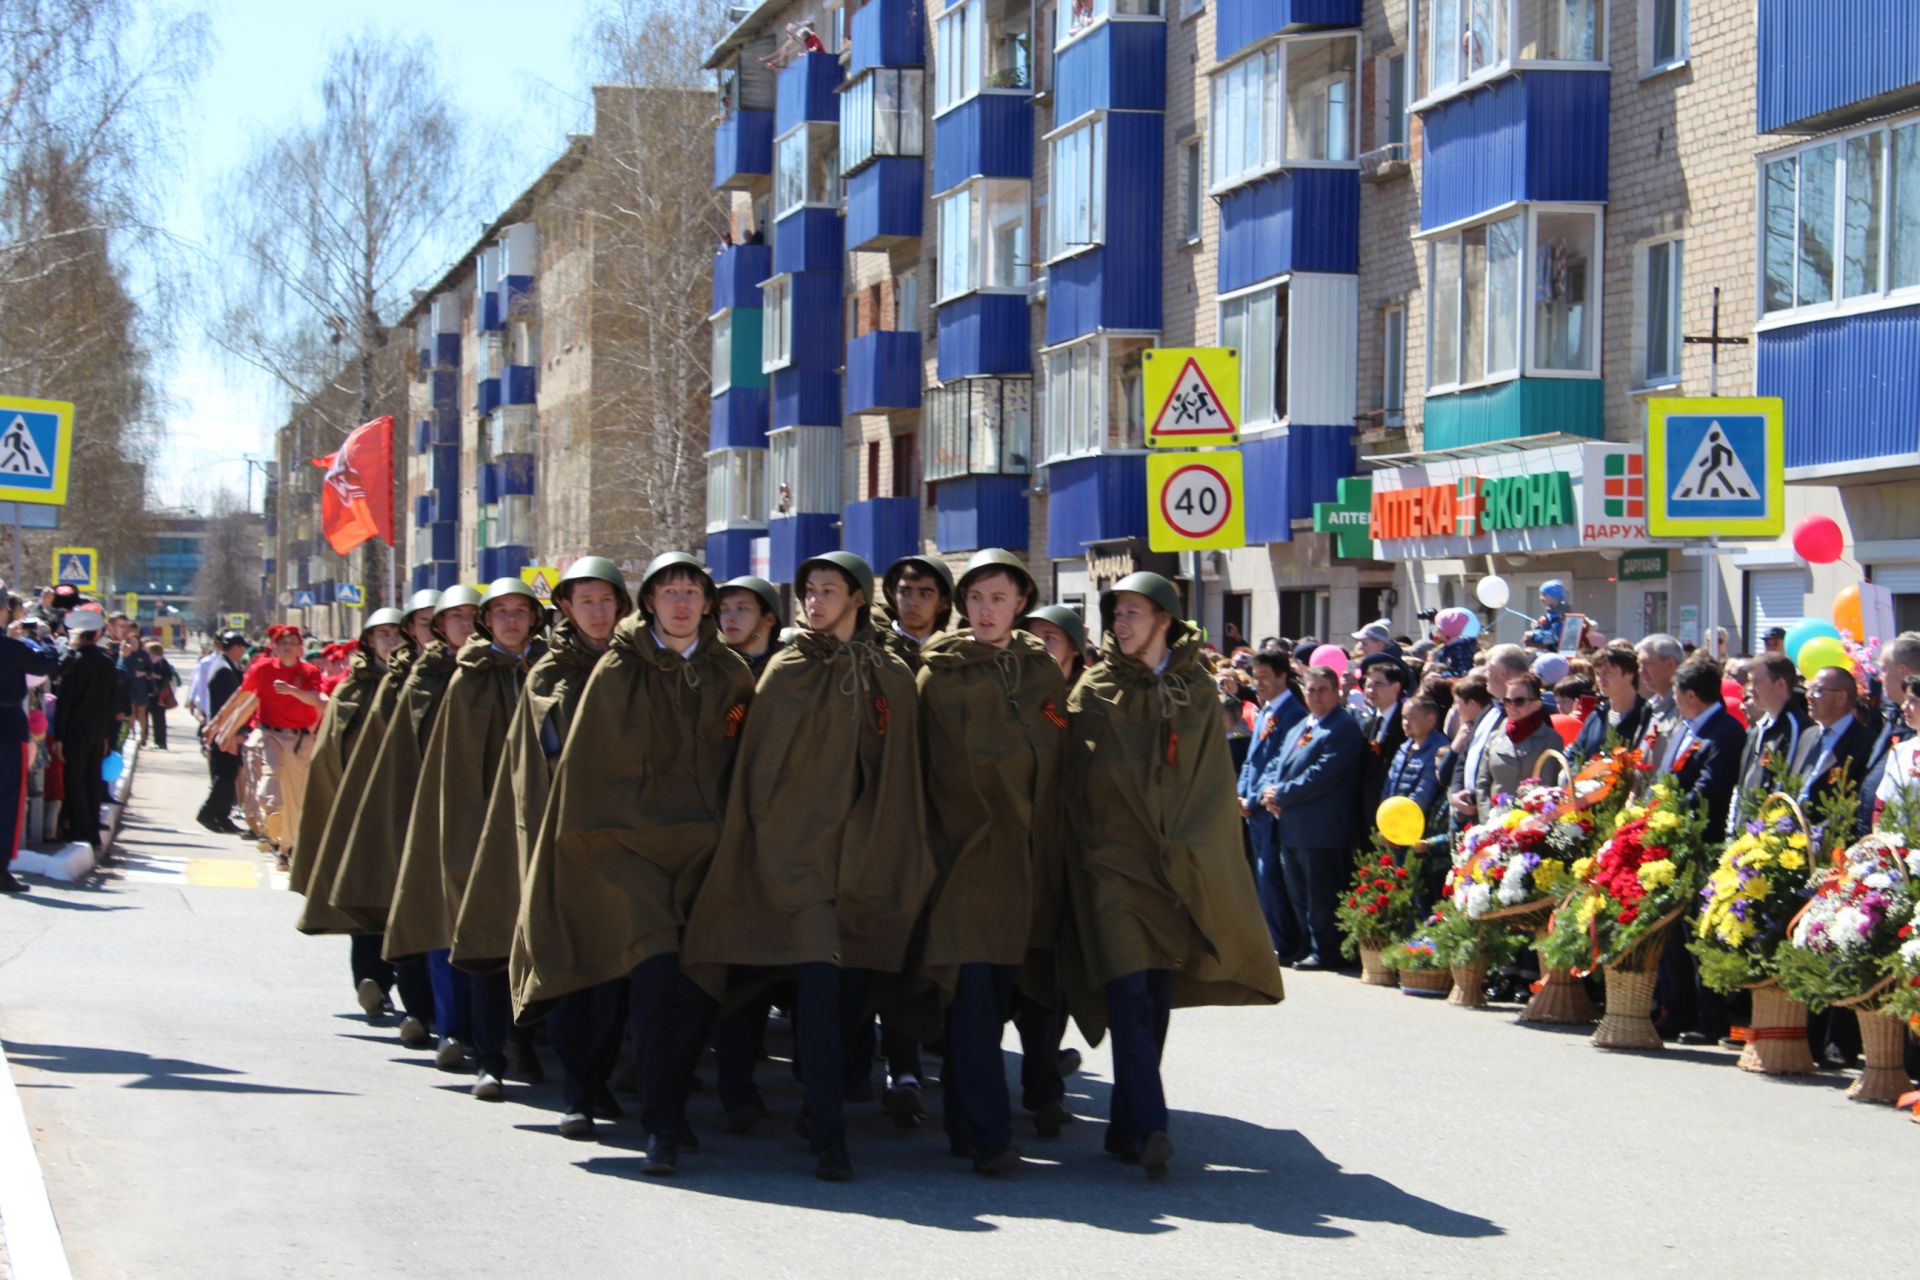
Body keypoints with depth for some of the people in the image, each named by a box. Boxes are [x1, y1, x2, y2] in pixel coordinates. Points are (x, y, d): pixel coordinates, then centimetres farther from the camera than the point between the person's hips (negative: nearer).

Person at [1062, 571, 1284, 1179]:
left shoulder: (1198, 691, 10)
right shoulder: (1095, 691, 4)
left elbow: (1215, 781, 10)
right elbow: (1082, 784, 3)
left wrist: (1184, 850, 1)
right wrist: (1097, 850, -5)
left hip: (1182, 871, 3)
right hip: (1113, 864, -3)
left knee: (1157, 998, 2)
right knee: (1130, 994, -16)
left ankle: (1128, 1128, 10)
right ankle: (1148, 1126, -24)